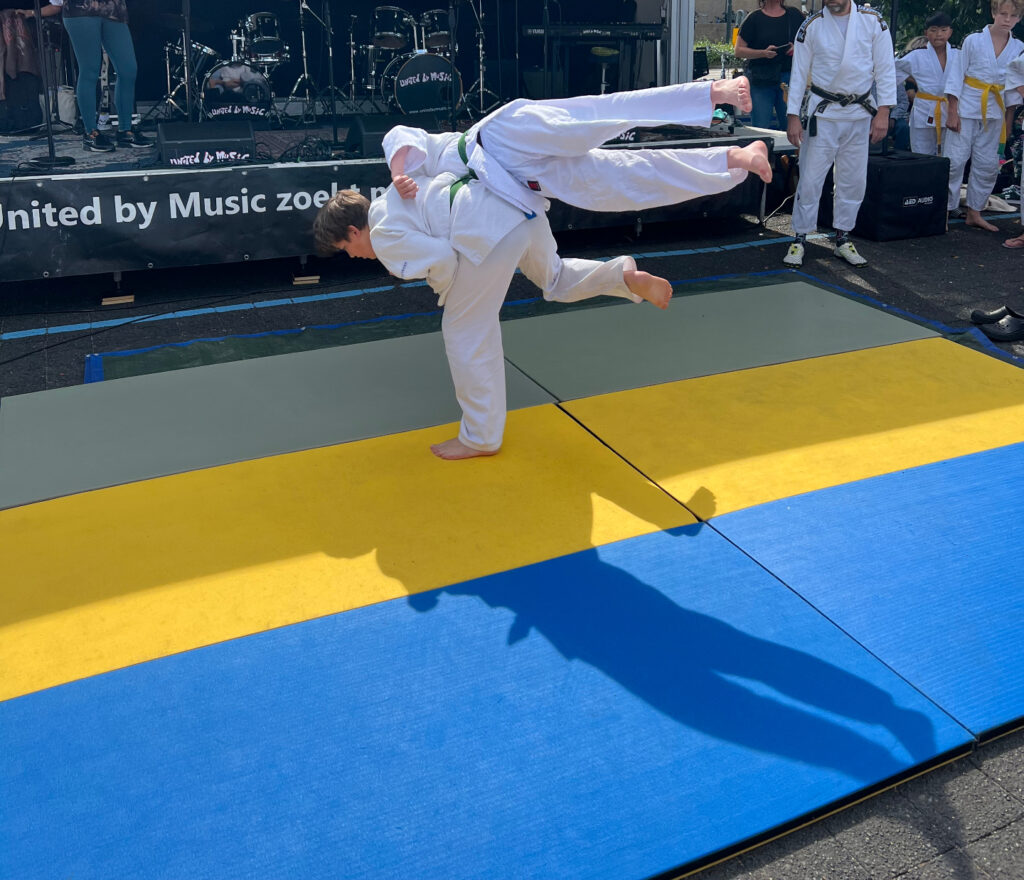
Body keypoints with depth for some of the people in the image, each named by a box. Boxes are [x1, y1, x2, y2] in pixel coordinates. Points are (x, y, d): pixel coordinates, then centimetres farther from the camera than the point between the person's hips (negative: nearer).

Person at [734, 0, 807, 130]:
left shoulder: (795, 15, 12)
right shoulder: (754, 18, 4)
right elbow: (739, 51, 0)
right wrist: (763, 53, -15)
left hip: (789, 76, 2)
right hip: (761, 79, -2)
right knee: (760, 128, -4)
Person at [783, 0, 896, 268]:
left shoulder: (873, 22, -1)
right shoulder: (812, 26, -3)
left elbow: (885, 68, 1)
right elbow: (799, 73, 0)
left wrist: (883, 112, -6)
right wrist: (794, 116, -4)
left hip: (859, 114, 2)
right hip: (822, 112, -2)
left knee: (853, 180, 7)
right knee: (810, 178, -3)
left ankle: (843, 240, 20)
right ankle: (800, 239, 8)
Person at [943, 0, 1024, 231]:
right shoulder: (974, 41, -6)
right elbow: (955, 77, -6)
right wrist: (952, 113, -11)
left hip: (993, 114, 4)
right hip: (967, 109, -4)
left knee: (987, 165, 6)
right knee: (954, 160, -7)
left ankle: (974, 213, 17)